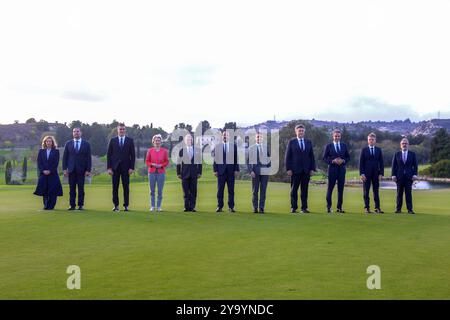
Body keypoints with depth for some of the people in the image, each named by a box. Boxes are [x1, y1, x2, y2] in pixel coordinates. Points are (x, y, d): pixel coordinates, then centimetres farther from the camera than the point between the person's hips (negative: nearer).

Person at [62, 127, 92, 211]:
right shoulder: (68, 144, 9)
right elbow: (65, 157, 8)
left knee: (81, 188, 1)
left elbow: (88, 158, 2)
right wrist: (65, 169, -1)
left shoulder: (86, 144, 5)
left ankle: (80, 205, 6)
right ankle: (72, 205, 5)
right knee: (72, 188, 1)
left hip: (81, 169, -1)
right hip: (71, 169, 1)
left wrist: (88, 170, -5)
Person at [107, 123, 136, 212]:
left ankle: (126, 205, 8)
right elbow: (109, 155, 5)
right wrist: (109, 167, -3)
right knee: (115, 187, 2)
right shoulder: (112, 140, 7)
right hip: (115, 167, 1)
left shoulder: (130, 141, 5)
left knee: (126, 187, 1)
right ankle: (116, 205, 9)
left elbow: (133, 155, 3)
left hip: (126, 167, -1)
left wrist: (132, 167, -5)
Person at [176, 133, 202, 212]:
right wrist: (178, 173, 2)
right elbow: (179, 163, 6)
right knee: (186, 191, 2)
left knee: (193, 191, 1)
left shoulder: (197, 150, 6)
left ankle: (192, 207, 6)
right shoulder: (182, 151, 4)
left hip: (194, 174, 1)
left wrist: (199, 172, 2)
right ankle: (187, 207, 8)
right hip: (185, 173, -1)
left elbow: (199, 162, 7)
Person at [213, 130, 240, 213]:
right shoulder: (217, 146, 7)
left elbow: (236, 158, 5)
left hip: (231, 170, 0)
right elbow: (215, 158, 6)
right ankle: (220, 207, 7)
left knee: (231, 189, 2)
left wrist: (236, 169, -2)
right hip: (221, 169, 0)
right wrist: (215, 170, -2)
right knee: (220, 189, 1)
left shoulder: (233, 145, 6)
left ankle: (231, 207, 7)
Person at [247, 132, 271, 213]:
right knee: (255, 191, 2)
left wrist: (269, 168, 1)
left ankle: (261, 208, 5)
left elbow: (270, 158, 11)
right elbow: (248, 161, 4)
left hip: (264, 171, 1)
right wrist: (250, 171, -6)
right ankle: (255, 208, 9)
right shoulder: (251, 148, 6)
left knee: (263, 190, 0)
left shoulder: (266, 147, 9)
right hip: (255, 172, -1)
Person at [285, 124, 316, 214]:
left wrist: (312, 169, 2)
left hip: (306, 170, 2)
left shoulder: (309, 142, 11)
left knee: (305, 190, 4)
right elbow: (287, 156, 0)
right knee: (294, 189, 1)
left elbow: (312, 156, 11)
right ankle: (293, 208, 7)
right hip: (295, 170, -2)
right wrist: (288, 169, -7)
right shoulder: (291, 142, 3)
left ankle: (304, 208, 8)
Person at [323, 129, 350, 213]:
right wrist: (333, 161, -15)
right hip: (332, 169, -3)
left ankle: (339, 207, 10)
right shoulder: (329, 146, 3)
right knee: (330, 188, 0)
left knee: (341, 189, 4)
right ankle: (328, 207, 8)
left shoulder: (344, 145, 11)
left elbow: (348, 157, 12)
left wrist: (343, 161, -8)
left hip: (342, 169, 3)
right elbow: (325, 158, 0)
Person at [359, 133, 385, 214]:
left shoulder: (379, 150, 9)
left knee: (376, 191, 3)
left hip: (376, 173, 1)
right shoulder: (364, 150, 4)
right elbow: (361, 163, 0)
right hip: (366, 173, -1)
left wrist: (381, 173, -3)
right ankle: (367, 208, 5)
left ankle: (377, 208, 4)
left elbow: (381, 162, 7)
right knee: (366, 192, 1)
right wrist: (362, 173, -9)